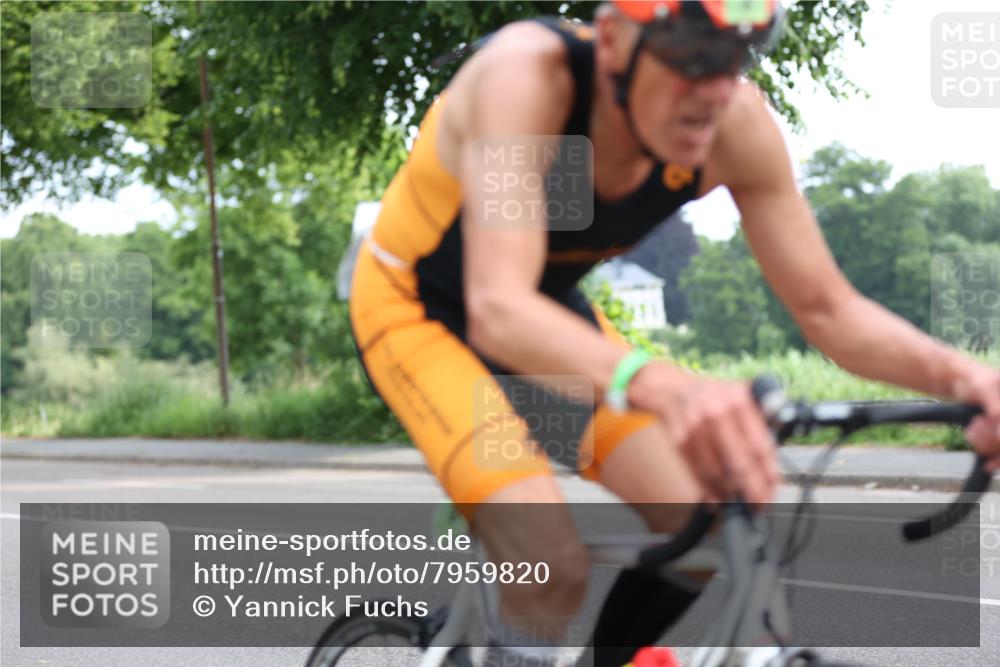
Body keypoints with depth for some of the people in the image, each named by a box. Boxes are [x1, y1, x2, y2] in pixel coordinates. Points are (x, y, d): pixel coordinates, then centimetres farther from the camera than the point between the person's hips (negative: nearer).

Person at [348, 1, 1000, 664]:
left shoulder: (736, 123, -22)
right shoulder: (528, 71, -37)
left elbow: (829, 311, -15)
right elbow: (499, 311, -49)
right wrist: (657, 384, -68)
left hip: (551, 307, 6)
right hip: (419, 309, -5)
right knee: (554, 571, -27)